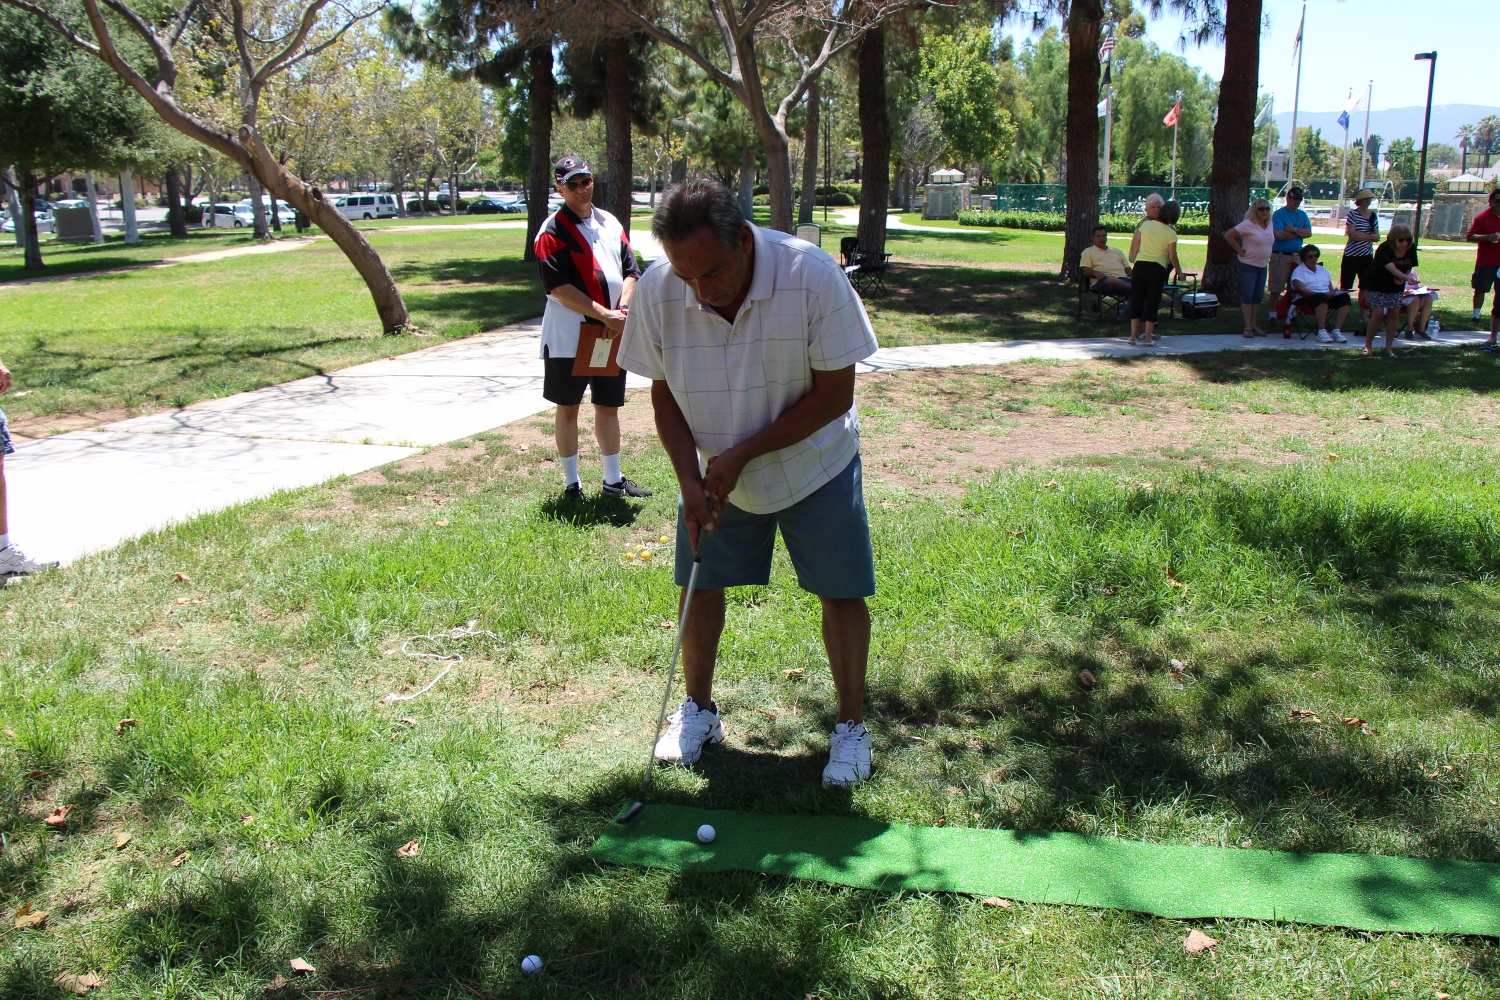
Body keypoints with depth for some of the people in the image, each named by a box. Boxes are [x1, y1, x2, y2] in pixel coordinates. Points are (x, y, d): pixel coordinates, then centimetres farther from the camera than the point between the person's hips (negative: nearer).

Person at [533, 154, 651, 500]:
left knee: (609, 407, 13)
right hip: (568, 338, -5)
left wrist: (622, 310, -9)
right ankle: (571, 483, 16)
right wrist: (605, 315, -19)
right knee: (568, 408, 5)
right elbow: (560, 288, -16)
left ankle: (614, 480, 25)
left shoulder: (611, 223, 11)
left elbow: (631, 272, 9)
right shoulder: (553, 232, -8)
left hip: (612, 337, 5)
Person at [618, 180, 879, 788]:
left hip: (815, 464, -2)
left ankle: (851, 726, 19)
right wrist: (690, 479, -17)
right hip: (713, 472, 3)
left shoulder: (812, 276, -29)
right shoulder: (657, 292, -20)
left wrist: (742, 454, -24)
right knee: (701, 586, 7)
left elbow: (835, 392, -22)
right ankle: (698, 710, 30)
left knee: (841, 594, 0)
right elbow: (664, 391, -5)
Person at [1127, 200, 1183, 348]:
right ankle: (1147, 337, 2)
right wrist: (1179, 271, 9)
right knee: (1152, 301, 4)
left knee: (1136, 299, 8)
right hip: (1157, 268, -2)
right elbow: (1172, 256, -6)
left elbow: (1134, 245, 4)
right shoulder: (1171, 233, -7)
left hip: (1140, 265, 2)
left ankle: (1133, 335, 9)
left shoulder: (1146, 224, 0)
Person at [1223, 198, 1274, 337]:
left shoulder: (1269, 224, 6)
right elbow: (1228, 235, -16)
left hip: (1263, 266, 7)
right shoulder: (1248, 224, -14)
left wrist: (1269, 254, 11)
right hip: (1249, 265, -7)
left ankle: (1254, 326, 16)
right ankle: (1248, 327, -1)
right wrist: (1240, 250, -14)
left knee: (1258, 297, 9)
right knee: (1248, 296, -4)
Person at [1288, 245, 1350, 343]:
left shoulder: (1322, 270, 26)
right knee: (1321, 297, -39)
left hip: (1327, 298, 6)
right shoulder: (1299, 271, 4)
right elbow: (1302, 290, -12)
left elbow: (1330, 287, 21)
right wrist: (1323, 294, -23)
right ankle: (1322, 332, -43)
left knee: (1344, 297, -22)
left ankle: (1337, 331, -28)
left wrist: (1333, 293, -6)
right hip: (1307, 299, -6)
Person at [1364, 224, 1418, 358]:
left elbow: (1409, 267, 5)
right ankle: (1368, 346, 3)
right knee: (1378, 314, -12)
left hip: (1395, 287, 5)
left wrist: (1402, 279, -16)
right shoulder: (1384, 249, -28)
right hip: (1377, 285, -5)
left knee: (1394, 314, -1)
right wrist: (1408, 278, -55)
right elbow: (1392, 269, -42)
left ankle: (1388, 348, 7)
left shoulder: (1411, 249, -10)